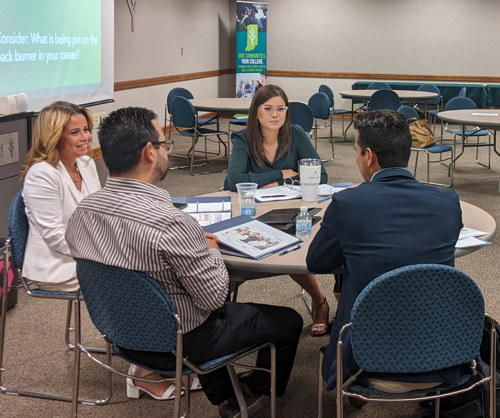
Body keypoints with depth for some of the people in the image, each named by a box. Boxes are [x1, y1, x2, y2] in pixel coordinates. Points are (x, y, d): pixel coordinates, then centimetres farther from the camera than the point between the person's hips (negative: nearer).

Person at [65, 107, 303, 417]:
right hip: (179, 344, -7)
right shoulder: (171, 224, -34)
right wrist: (212, 251, -5)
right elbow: (215, 297, -23)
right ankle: (257, 389, 41)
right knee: (289, 321, 12)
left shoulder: (82, 212, -11)